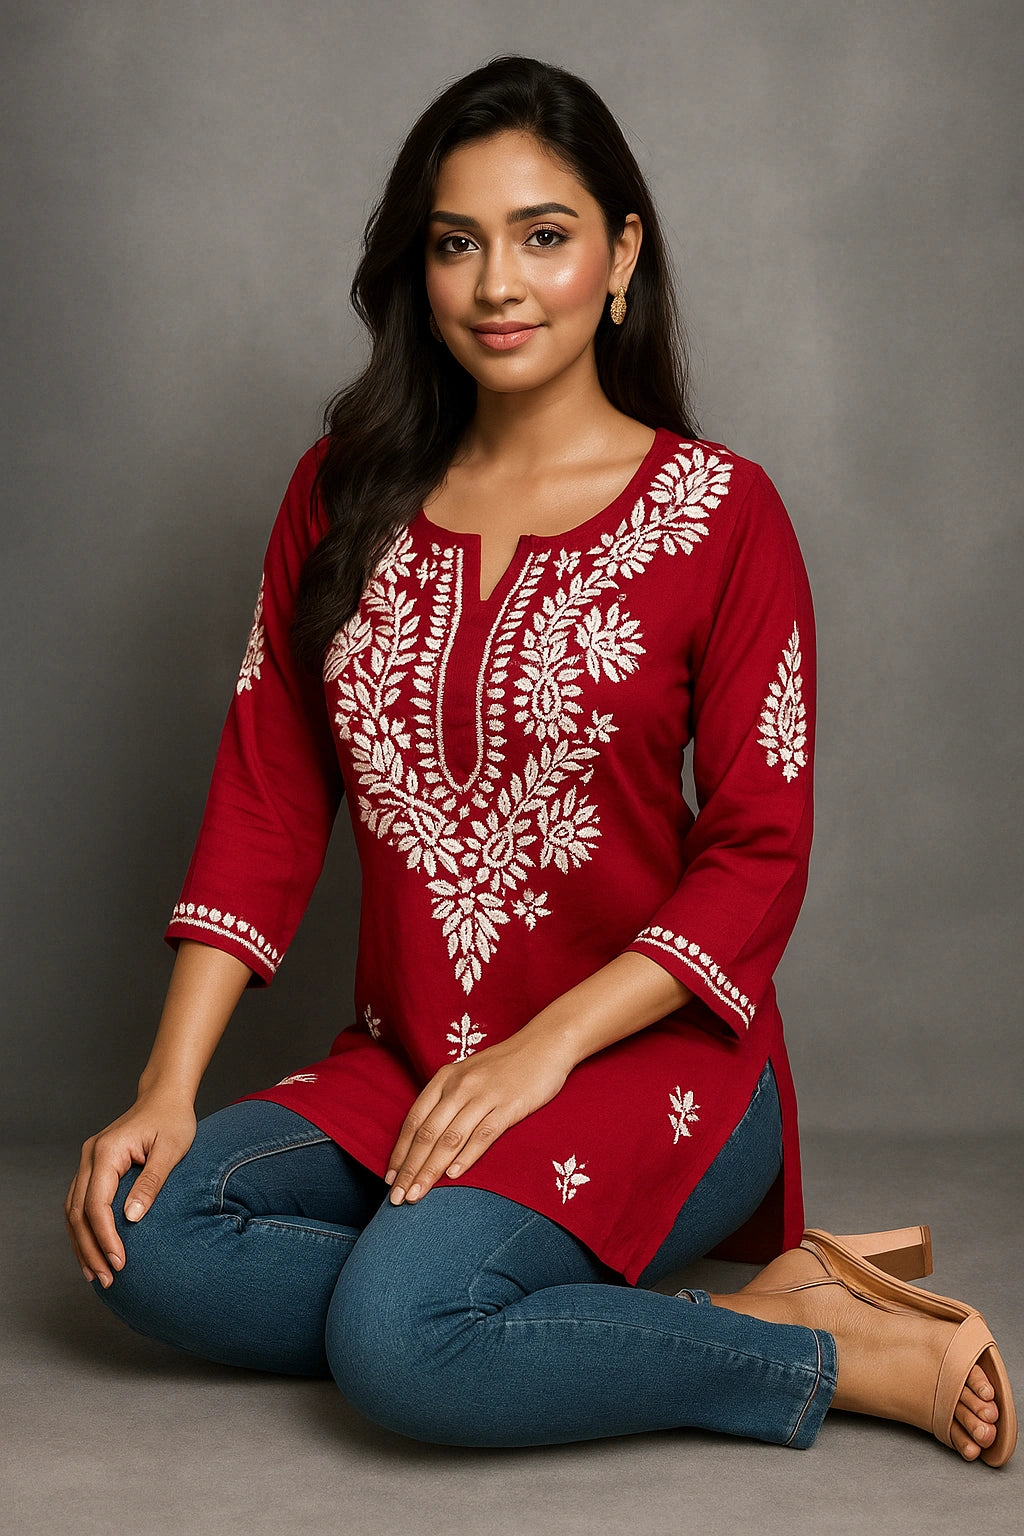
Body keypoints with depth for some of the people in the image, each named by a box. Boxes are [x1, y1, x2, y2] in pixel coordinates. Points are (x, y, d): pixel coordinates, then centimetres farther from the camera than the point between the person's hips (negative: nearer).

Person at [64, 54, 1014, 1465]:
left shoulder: (717, 511, -6)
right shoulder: (344, 496, 7)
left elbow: (760, 859, -7)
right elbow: (265, 803, 5)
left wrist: (545, 1046, -18)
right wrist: (168, 1086, -5)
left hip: (648, 1057, -6)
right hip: (402, 1070, 6)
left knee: (399, 1334, -31)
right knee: (143, 1235, -21)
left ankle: (846, 1360, -10)